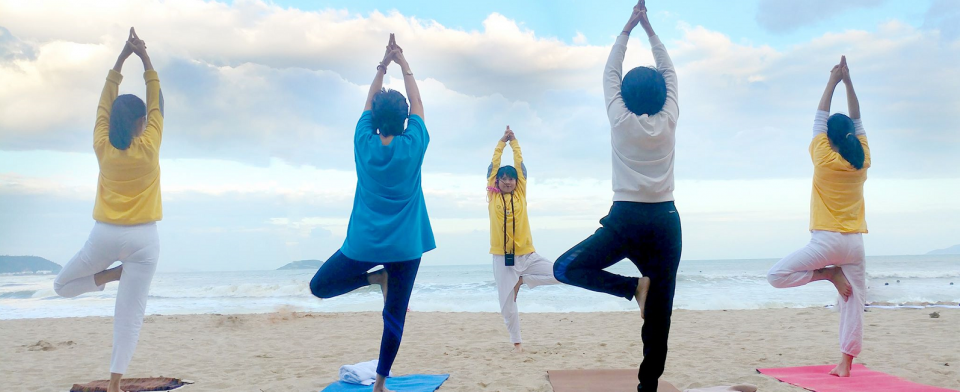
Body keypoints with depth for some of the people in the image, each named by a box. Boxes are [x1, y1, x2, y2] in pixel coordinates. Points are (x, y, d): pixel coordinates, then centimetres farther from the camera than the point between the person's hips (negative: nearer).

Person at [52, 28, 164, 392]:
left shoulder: (102, 147, -3)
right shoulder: (149, 147, -8)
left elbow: (104, 104, 7)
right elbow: (157, 104, 3)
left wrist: (121, 59, 11)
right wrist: (145, 59, 6)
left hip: (105, 235, 1)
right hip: (143, 238, -1)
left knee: (62, 286, 25)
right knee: (130, 315, 2)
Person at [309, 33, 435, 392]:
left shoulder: (364, 144, -3)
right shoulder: (413, 146, -6)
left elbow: (368, 104, 12)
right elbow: (418, 105, 9)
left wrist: (383, 66, 17)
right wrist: (403, 64, 15)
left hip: (364, 243, 0)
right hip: (406, 247, 0)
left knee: (319, 287, 19)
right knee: (394, 317, 8)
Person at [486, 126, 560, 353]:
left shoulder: (520, 194, 5)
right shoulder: (492, 196, 3)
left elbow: (520, 165, 6)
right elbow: (493, 166, 3)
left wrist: (514, 142, 11)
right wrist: (502, 141, 9)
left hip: (526, 255, 1)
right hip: (502, 258, -1)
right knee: (507, 305, 2)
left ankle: (522, 280, 8)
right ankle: (517, 341, 22)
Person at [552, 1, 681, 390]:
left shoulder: (620, 121, 0)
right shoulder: (668, 121, 5)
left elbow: (610, 73, 13)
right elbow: (670, 73, 19)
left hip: (626, 219, -3)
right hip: (665, 220, 3)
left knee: (566, 268, 5)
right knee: (659, 313, 6)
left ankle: (633, 286, -9)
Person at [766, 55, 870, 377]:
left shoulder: (824, 159, -7)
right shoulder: (863, 161, 4)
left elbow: (819, 119, 2)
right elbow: (857, 122, 13)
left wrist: (832, 82, 9)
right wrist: (848, 82, 14)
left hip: (826, 241, -5)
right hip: (855, 243, 6)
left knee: (776, 275, 0)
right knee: (853, 301, 7)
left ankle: (829, 275, -8)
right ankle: (845, 364, 6)